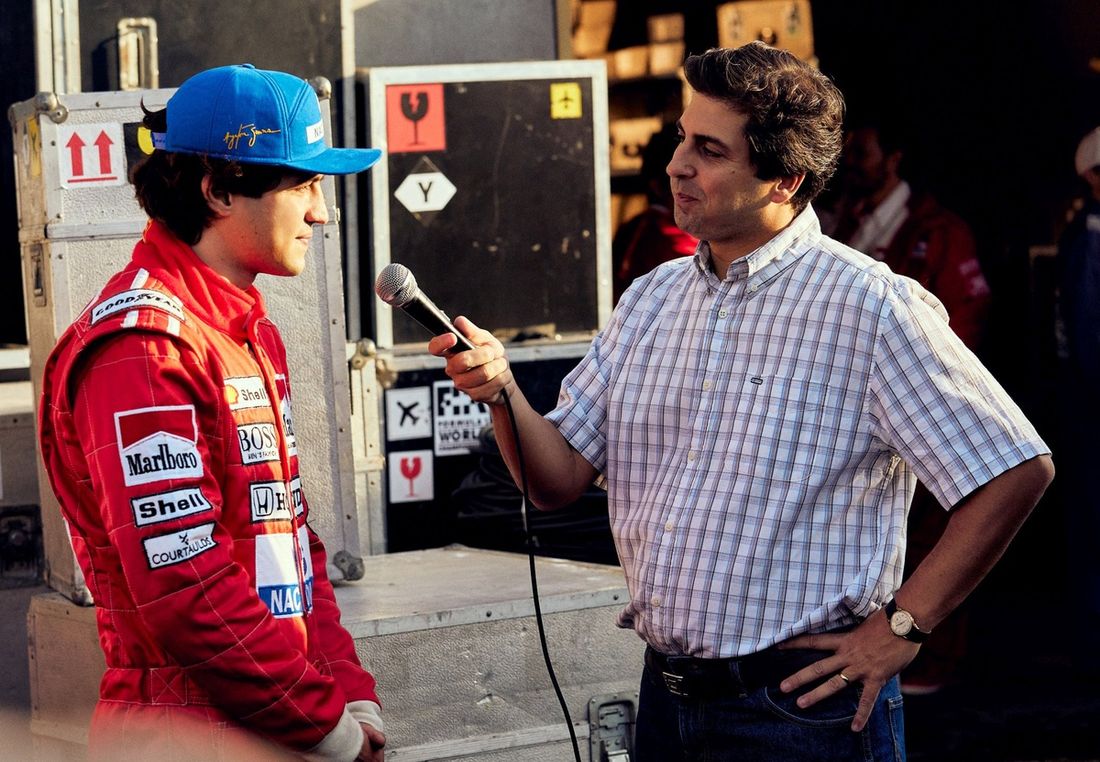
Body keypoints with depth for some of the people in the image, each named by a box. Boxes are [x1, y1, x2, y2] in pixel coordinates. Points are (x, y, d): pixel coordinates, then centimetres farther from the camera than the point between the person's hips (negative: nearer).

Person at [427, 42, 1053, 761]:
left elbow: (1019, 471, -14)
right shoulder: (650, 300, 9)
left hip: (803, 702, -6)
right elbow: (559, 478, 8)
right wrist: (503, 393, -12)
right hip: (666, 695, 7)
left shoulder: (869, 306, -12)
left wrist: (901, 626, -13)